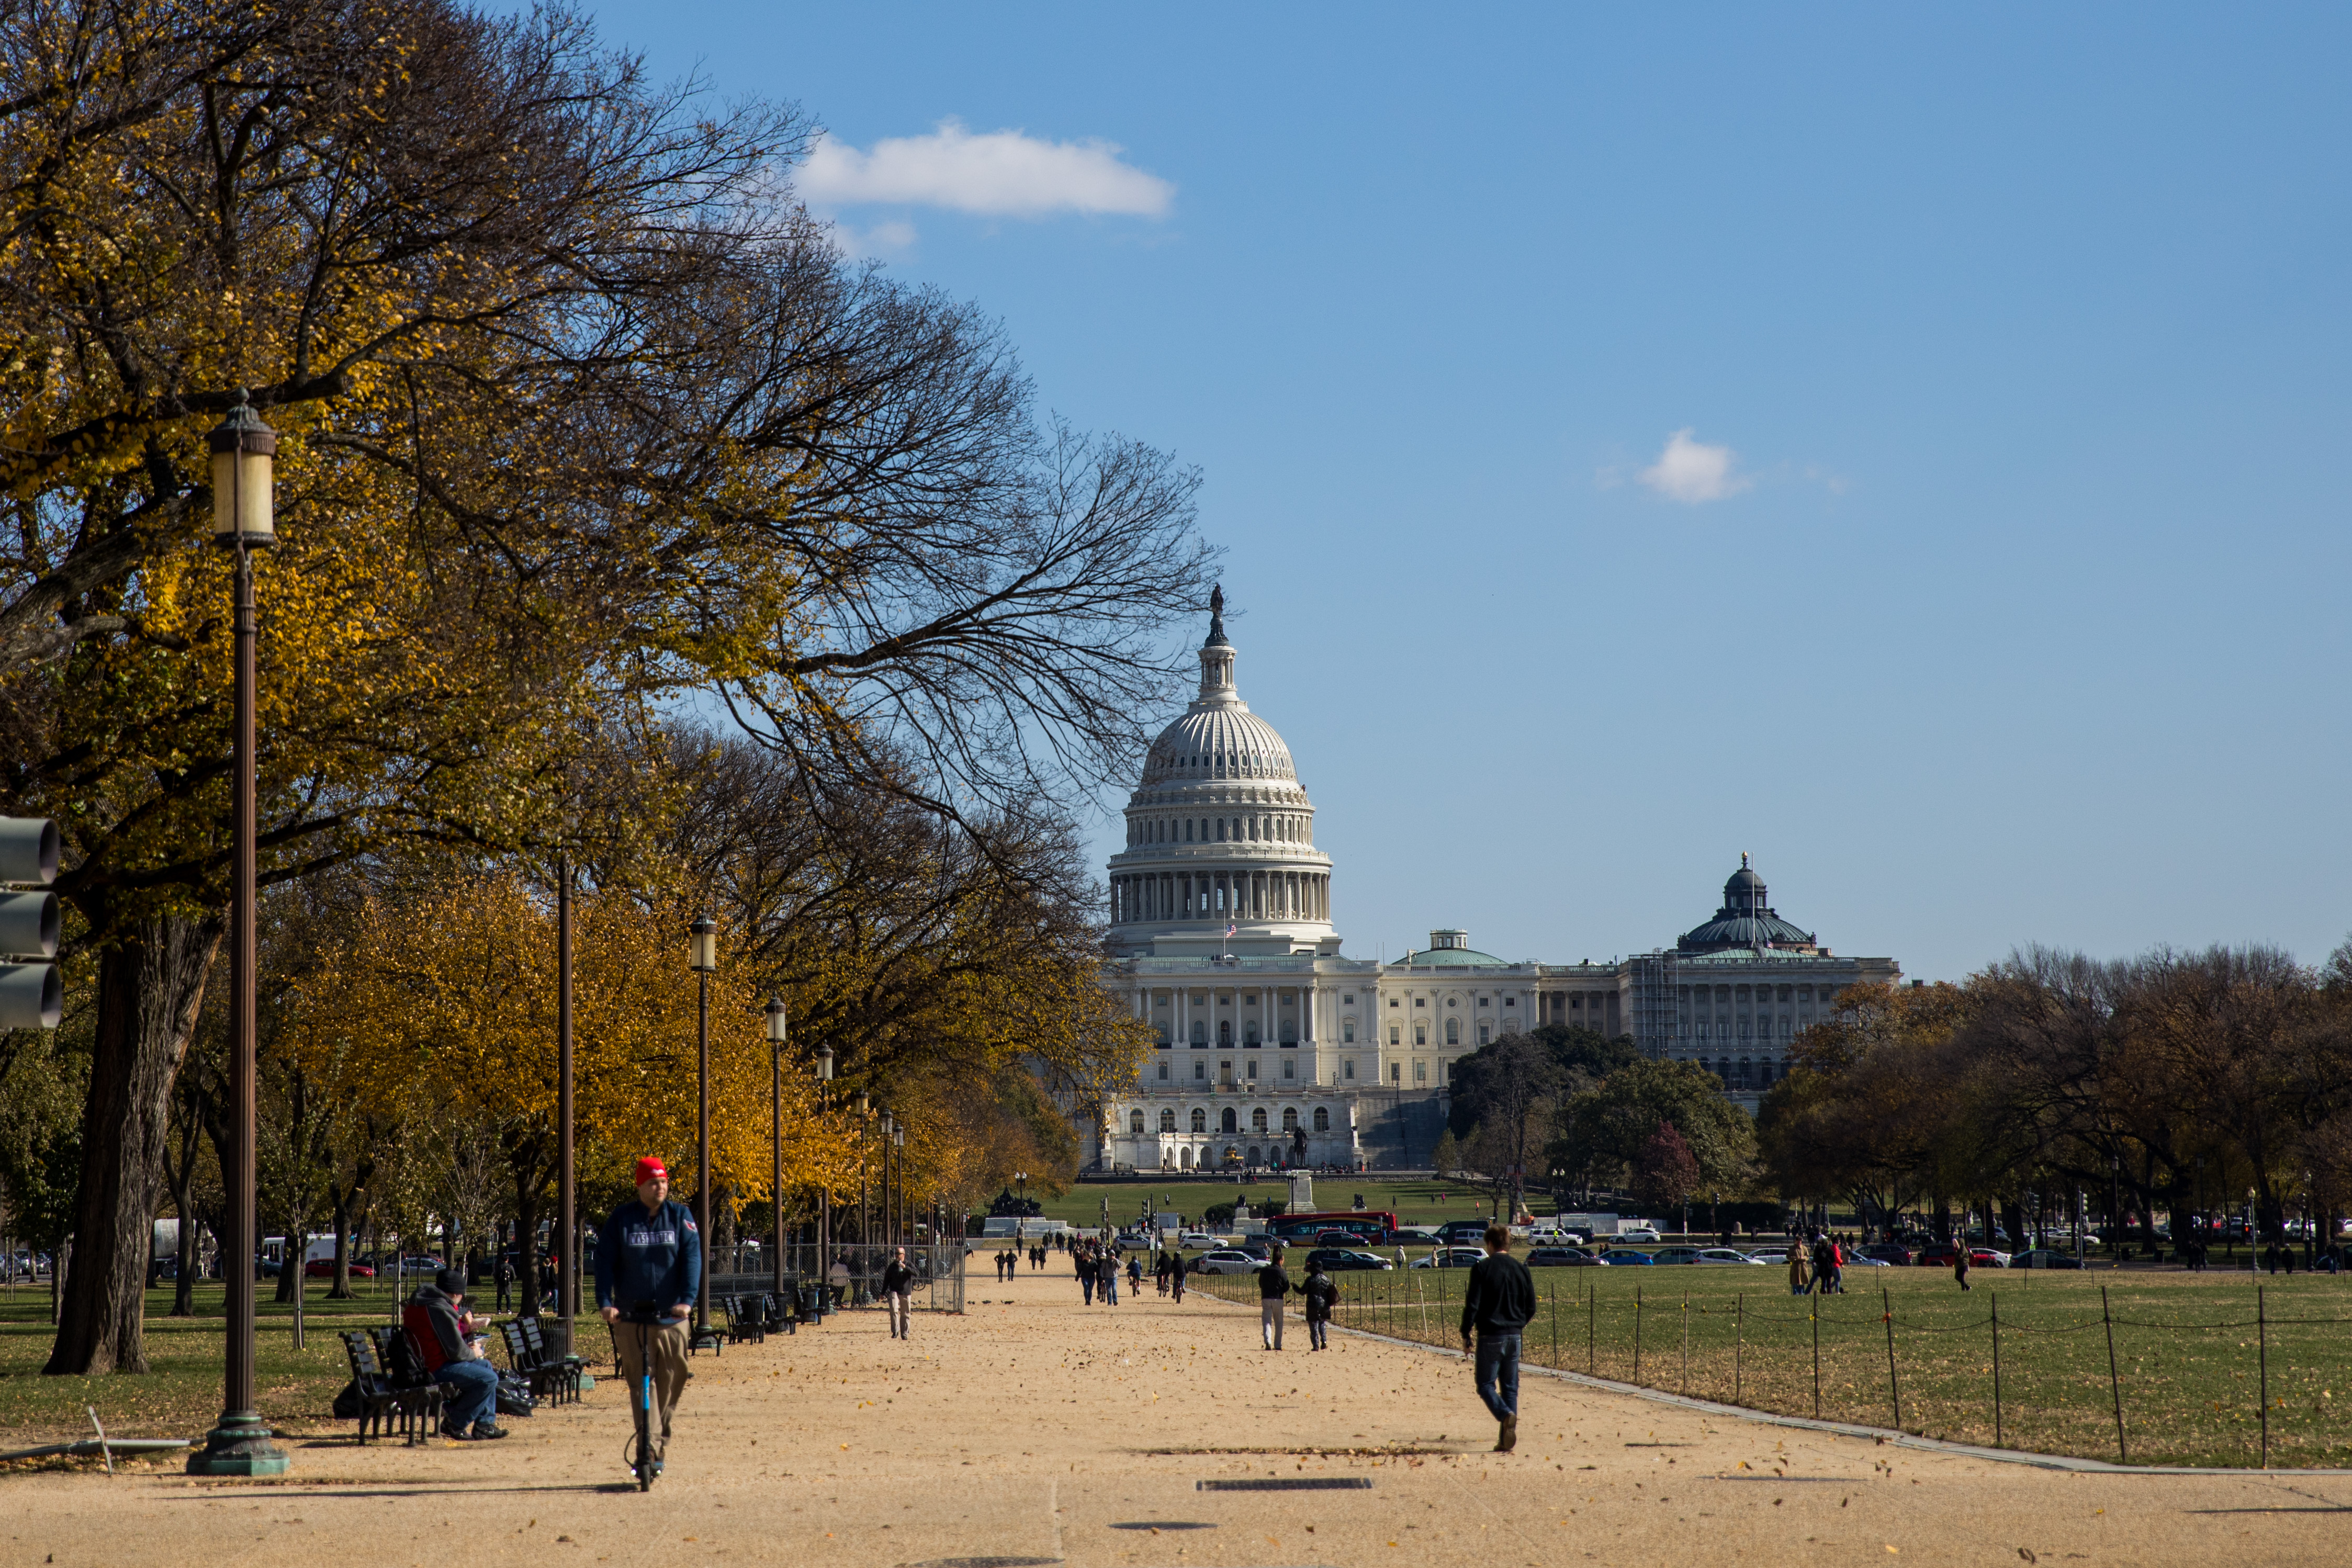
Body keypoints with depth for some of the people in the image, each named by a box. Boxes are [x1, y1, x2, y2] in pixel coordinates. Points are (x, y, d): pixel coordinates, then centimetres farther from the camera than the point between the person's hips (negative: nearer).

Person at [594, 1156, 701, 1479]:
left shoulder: (680, 1216, 3)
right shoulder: (621, 1219, 2)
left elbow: (692, 1258, -6)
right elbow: (605, 1261, -1)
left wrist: (687, 1300, -20)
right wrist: (604, 1302, -14)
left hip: (671, 1316, 1)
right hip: (631, 1316, -1)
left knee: (673, 1379, 4)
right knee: (641, 1384, -6)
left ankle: (659, 1436, 25)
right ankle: (651, 1451, -8)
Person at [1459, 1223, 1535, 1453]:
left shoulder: (1482, 1268, -8)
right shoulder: (1521, 1269, 5)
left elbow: (1472, 1305, -11)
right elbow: (1531, 1308, 9)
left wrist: (1465, 1334, -1)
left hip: (1490, 1336, -4)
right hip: (1514, 1336, 4)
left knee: (1486, 1384, 2)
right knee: (1510, 1387, 10)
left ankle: (1506, 1415, -25)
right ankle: (1507, 1440, 7)